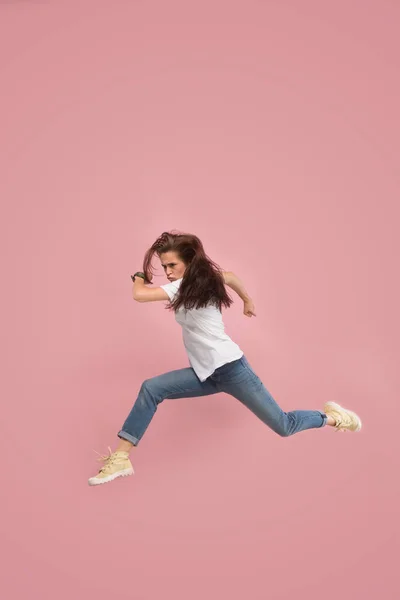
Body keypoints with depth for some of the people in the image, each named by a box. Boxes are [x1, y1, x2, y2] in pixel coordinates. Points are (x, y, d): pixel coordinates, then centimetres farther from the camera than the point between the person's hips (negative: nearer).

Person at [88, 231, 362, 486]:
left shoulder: (187, 285, -17)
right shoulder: (205, 278, 8)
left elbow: (140, 295, -24)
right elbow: (231, 276, 26)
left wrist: (139, 277, -1)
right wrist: (248, 302, 41)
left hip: (230, 368, -9)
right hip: (207, 373, 9)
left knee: (284, 426, 0)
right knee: (151, 389, -7)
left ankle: (331, 417, 28)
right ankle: (121, 458, -4)